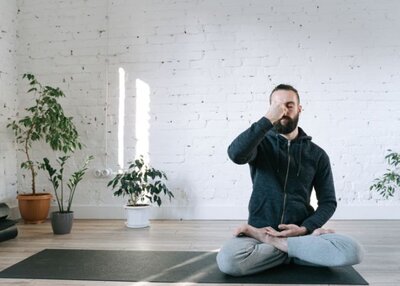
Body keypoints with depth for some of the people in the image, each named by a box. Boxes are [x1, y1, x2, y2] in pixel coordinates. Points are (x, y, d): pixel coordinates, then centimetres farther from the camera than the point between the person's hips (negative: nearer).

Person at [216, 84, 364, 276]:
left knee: (352, 251, -27)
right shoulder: (261, 144, 4)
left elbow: (328, 201, 8)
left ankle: (270, 242, -15)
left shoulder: (317, 154, 9)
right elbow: (236, 154, -20)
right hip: (260, 230, -1)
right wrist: (268, 120, -23)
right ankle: (295, 250, -11)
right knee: (227, 261, -34)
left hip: (299, 231, 2)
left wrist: (305, 229, -9)